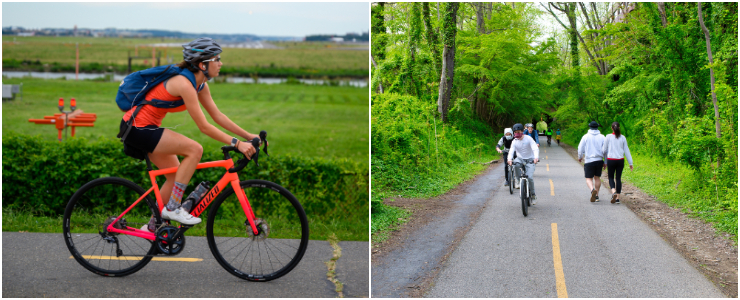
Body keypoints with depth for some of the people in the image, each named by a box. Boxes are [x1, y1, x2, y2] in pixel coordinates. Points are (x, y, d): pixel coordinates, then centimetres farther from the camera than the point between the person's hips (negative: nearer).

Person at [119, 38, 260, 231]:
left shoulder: (201, 84, 5)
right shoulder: (184, 83, -24)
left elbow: (218, 116, 8)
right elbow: (204, 127, -25)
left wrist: (248, 136, 3)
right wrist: (237, 143, -26)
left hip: (146, 128, 10)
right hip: (136, 128, -10)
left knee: (176, 176, 11)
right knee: (194, 149, -20)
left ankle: (153, 227, 22)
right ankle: (172, 208, -13)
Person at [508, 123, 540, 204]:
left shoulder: (528, 139, -12)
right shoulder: (514, 141, -4)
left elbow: (535, 149, -24)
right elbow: (511, 151, -17)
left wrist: (536, 157, -45)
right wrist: (509, 159, -40)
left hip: (530, 160, -2)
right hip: (520, 159, 2)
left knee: (530, 177, -19)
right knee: (515, 163, -35)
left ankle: (533, 195, 2)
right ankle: (519, 180, -16)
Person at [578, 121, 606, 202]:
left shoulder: (586, 137, -4)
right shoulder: (602, 137, 1)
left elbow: (580, 149, 0)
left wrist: (580, 157, 19)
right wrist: (605, 162, 8)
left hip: (589, 161, -3)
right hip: (599, 160, 3)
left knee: (589, 178, 0)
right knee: (597, 178, 15)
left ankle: (592, 190, -30)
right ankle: (596, 196, 19)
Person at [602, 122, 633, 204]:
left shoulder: (608, 137, -5)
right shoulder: (622, 138, 1)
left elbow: (604, 150, 1)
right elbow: (626, 150, 4)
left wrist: (605, 161, 19)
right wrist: (630, 163, 9)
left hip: (611, 160, -2)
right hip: (620, 160, 2)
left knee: (611, 177, 11)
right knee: (618, 178, 10)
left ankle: (614, 192, -15)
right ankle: (617, 197, 9)